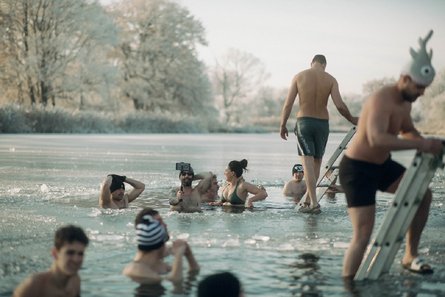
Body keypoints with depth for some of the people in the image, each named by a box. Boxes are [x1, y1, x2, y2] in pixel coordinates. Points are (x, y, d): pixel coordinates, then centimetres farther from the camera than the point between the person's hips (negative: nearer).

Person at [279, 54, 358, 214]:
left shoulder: (299, 76, 2)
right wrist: (352, 120, 8)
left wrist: (282, 125, 7)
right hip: (322, 123, 1)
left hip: (303, 121, -1)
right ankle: (308, 200, 20)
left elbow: (288, 104, -2)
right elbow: (340, 105, -9)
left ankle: (313, 202, -16)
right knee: (317, 162, 15)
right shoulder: (330, 79, 1)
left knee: (307, 161, -6)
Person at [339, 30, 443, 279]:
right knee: (363, 234, -15)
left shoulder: (405, 103, 4)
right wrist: (420, 145, -41)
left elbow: (408, 131, 24)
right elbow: (377, 138, -42)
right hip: (357, 169, -9)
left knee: (423, 195, 10)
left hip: (382, 165, 9)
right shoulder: (382, 100, -26)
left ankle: (411, 256, 19)